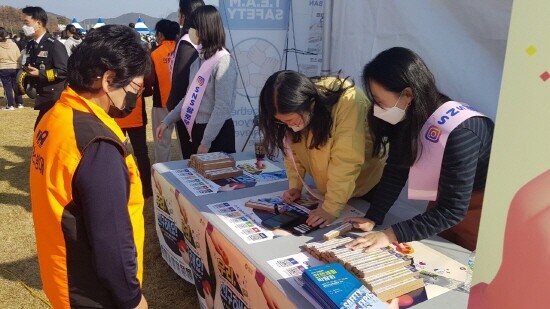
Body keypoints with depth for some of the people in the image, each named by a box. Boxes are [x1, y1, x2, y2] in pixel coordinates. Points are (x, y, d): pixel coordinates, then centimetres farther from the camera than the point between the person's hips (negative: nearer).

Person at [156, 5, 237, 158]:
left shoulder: (223, 61, -16)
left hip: (215, 134, -7)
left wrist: (206, 142, -19)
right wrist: (167, 121, 11)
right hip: (192, 130, 8)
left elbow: (223, 107, -20)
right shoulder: (199, 59, 7)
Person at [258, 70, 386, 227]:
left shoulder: (348, 102, -37)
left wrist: (332, 208, -36)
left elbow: (345, 162, -37)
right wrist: (295, 185, -14)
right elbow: (293, 149, -5)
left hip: (366, 186, -5)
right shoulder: (292, 114, -17)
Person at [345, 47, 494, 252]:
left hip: (482, 205, -6)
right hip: (444, 203, 6)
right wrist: (372, 218, -18)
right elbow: (395, 173, -8)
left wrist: (392, 235, -35)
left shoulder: (459, 132, -35)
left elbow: (452, 209, -33)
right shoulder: (408, 118, -13)